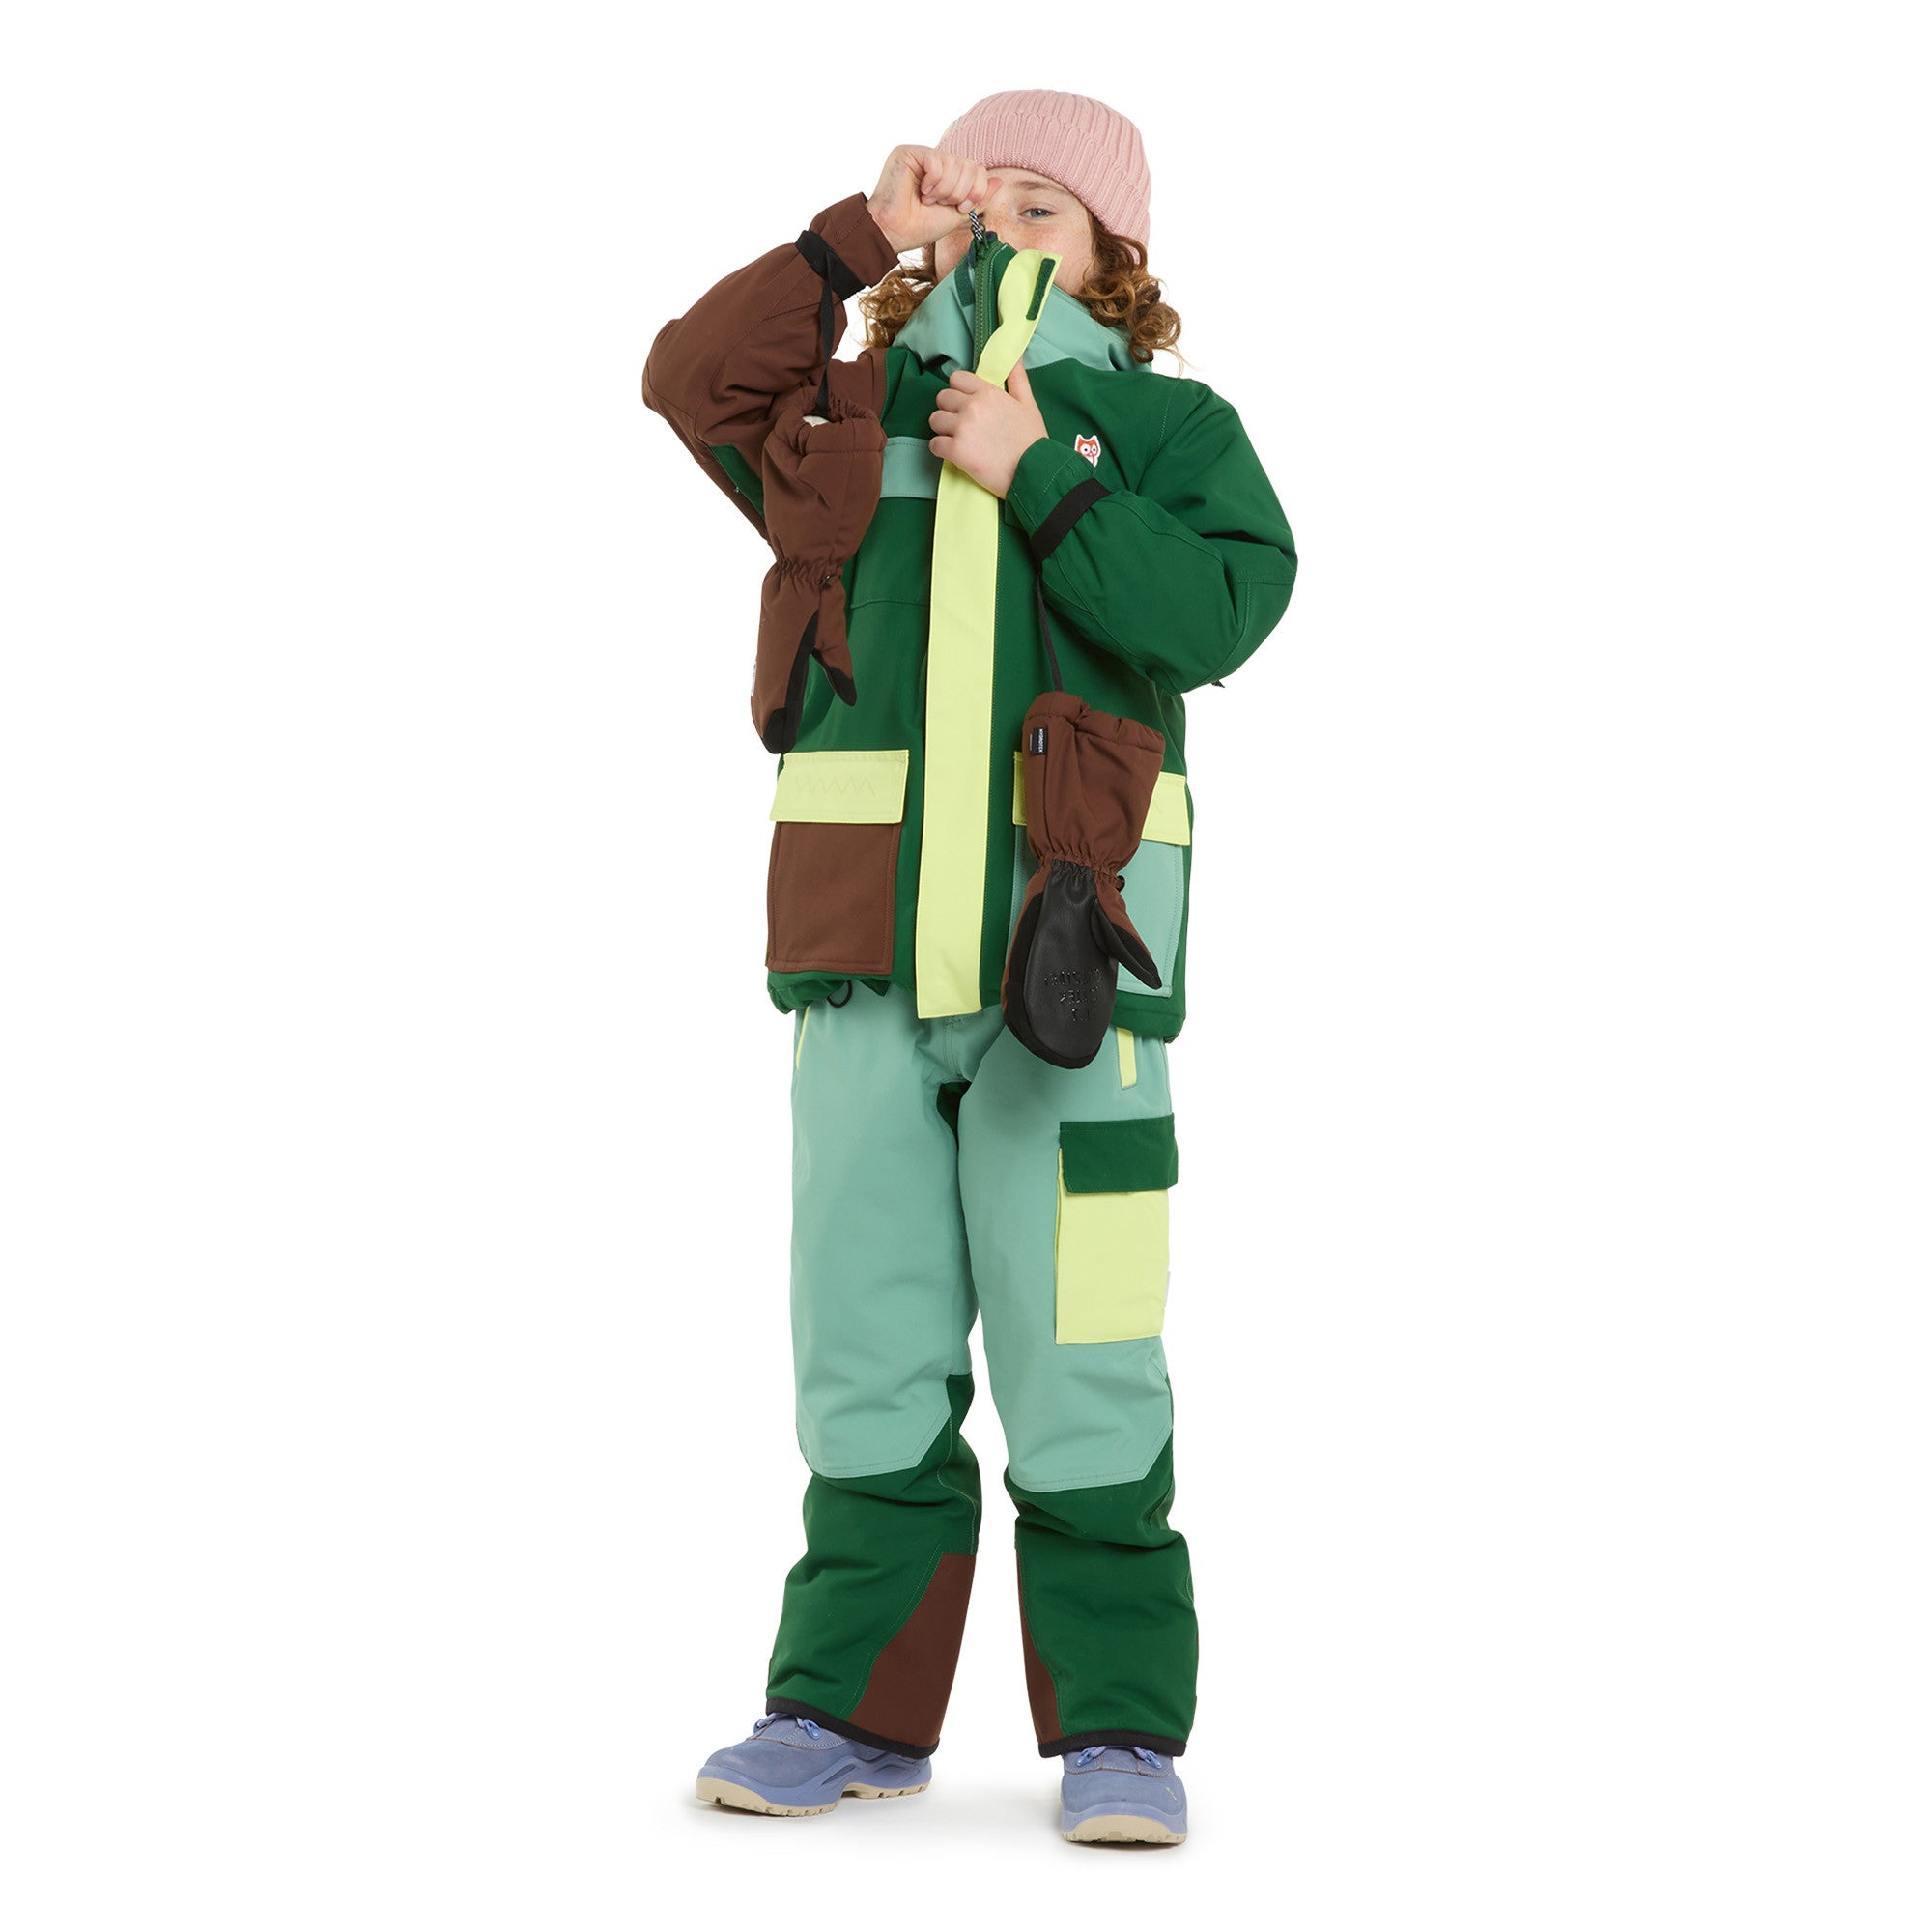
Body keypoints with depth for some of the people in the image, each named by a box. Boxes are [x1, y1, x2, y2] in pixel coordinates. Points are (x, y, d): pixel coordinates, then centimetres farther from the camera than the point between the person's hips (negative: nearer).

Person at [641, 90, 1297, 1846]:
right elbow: (695, 378, 0)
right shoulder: (859, 410, 15)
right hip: (866, 922, 3)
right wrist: (865, 237, -2)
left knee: (1076, 1336, -4)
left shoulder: (1163, 423, 8)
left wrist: (1035, 481, -10)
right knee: (867, 1327, 6)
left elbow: (1209, 614, -8)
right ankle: (855, 1704, 16)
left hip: (1068, 926, -3)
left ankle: (1116, 1724, 5)